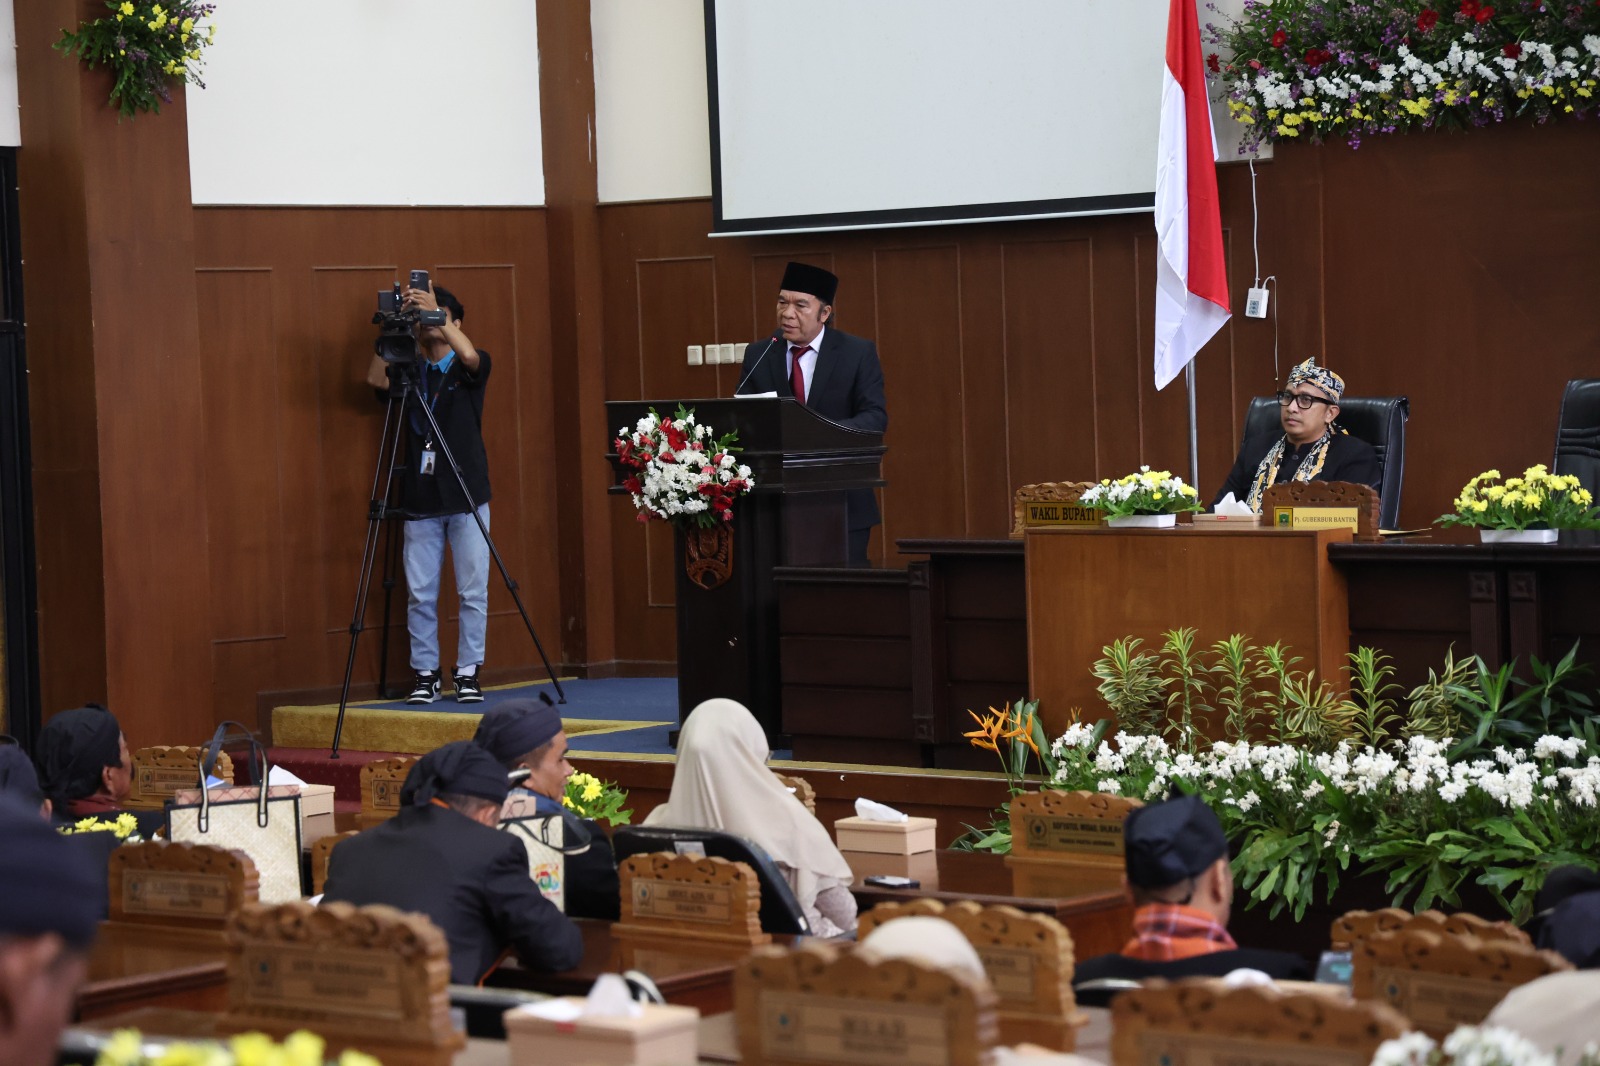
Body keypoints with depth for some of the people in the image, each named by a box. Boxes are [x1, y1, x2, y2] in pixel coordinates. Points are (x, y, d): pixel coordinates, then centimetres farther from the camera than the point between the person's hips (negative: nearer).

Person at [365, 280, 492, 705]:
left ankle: (468, 673, 7)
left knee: (473, 591, -1)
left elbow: (471, 356, -19)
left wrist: (438, 315, -22)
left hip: (466, 497, -2)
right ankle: (425, 674, 8)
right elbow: (376, 379, -7)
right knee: (420, 594, 1)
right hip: (420, 499, 2)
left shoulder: (468, 368, 5)